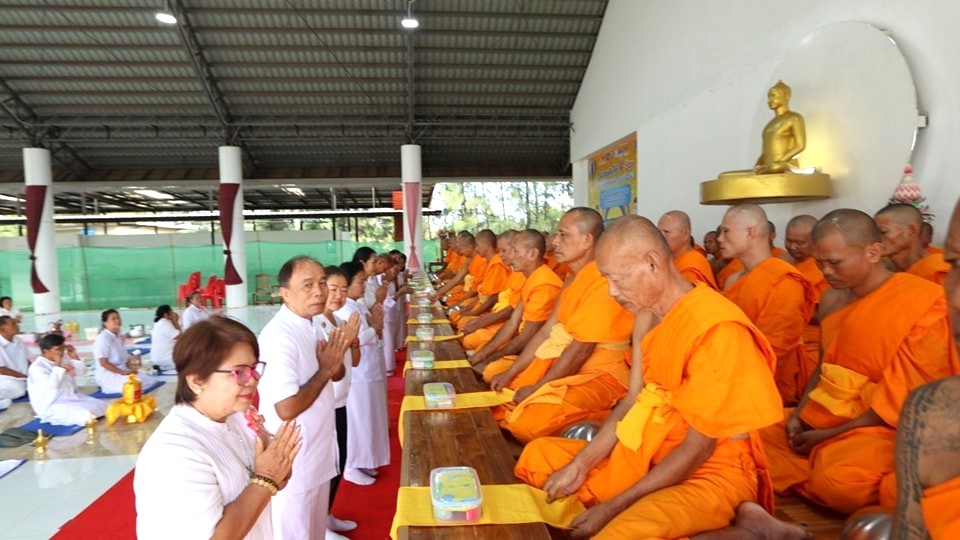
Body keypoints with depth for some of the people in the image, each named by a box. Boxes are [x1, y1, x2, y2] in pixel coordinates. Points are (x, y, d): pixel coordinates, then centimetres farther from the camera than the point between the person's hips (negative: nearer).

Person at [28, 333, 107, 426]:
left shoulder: (63, 359, 8)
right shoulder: (36, 368, -16)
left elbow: (81, 372, 14)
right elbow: (52, 385, -30)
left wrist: (75, 357, 0)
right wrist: (57, 366, -26)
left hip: (72, 398, 9)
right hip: (52, 407, -9)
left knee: (102, 406, -2)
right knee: (85, 415, -30)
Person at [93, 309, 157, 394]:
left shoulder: (118, 337, 13)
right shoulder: (103, 338, -14)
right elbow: (103, 363, -20)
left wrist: (131, 368, -4)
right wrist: (123, 372, -23)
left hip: (122, 371, 9)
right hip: (107, 375, -8)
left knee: (150, 381, -5)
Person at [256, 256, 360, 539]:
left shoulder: (313, 324, 2)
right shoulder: (278, 337, -26)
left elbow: (337, 375, 13)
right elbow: (287, 409, -29)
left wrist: (339, 352, -8)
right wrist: (324, 369, -20)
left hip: (317, 453, 8)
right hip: (292, 463, -8)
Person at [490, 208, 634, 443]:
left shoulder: (602, 282, -21)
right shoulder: (574, 279, 12)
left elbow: (581, 349, -22)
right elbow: (547, 331, 11)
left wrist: (537, 388, -14)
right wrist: (510, 373, 6)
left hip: (599, 375, -9)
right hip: (562, 366, 9)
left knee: (527, 422, -27)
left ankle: (596, 420, -6)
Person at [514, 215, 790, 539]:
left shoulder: (717, 328, -24)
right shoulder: (648, 315, 3)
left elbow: (697, 450, -21)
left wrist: (614, 506, -19)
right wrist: (580, 464, -3)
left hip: (712, 472, -8)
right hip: (653, 454, 8)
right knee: (537, 456, 9)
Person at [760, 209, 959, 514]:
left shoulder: (921, 303, -15)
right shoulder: (832, 299, 6)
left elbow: (906, 398, -17)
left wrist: (830, 434, -16)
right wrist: (800, 413, -1)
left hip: (890, 428, -7)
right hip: (828, 416, 8)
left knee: (835, 471, -35)